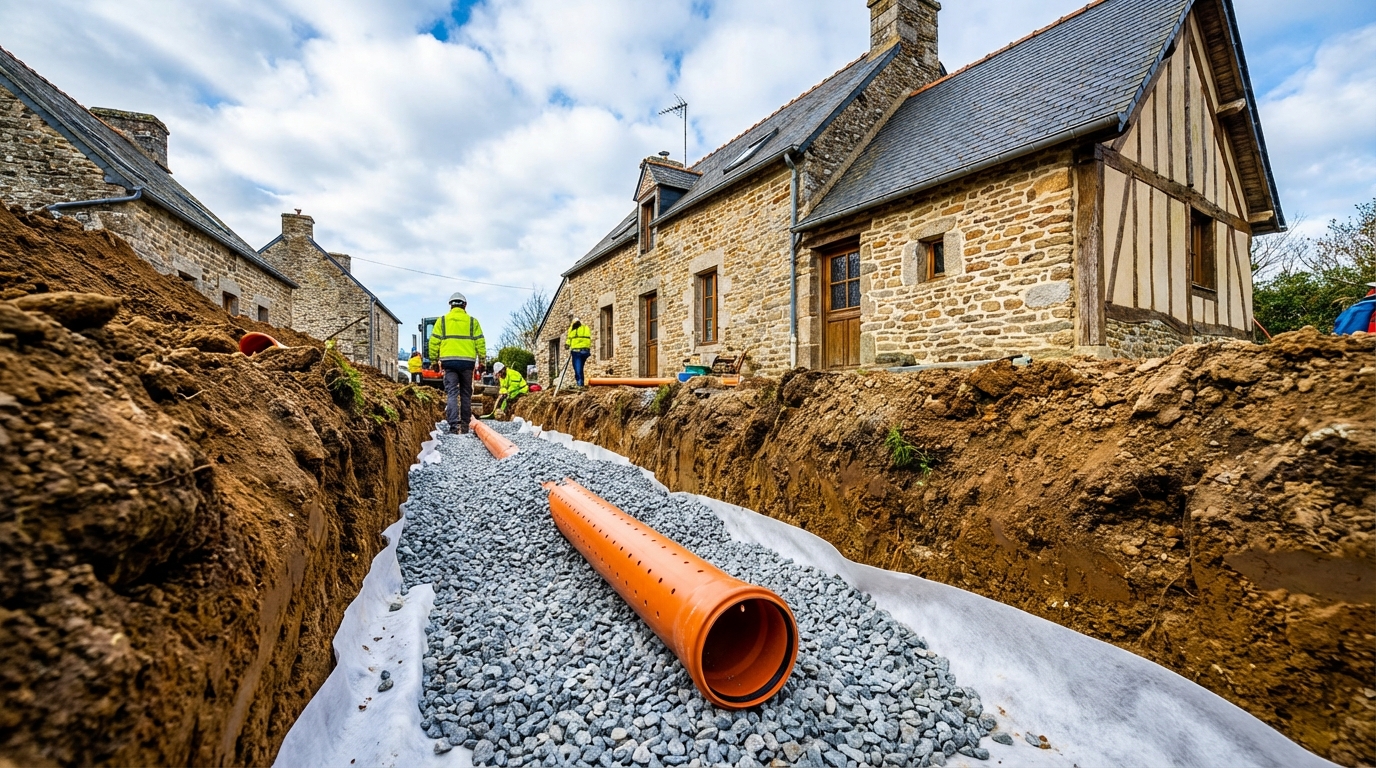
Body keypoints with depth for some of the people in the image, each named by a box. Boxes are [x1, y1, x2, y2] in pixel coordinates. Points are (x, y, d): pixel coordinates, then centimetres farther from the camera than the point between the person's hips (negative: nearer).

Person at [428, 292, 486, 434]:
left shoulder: (442, 321, 9)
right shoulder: (472, 321, 9)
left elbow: (434, 342, 5)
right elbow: (480, 342, 4)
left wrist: (435, 360, 12)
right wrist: (481, 360, 9)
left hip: (449, 361, 0)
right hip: (467, 361, 1)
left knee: (452, 393, -3)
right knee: (466, 394, 8)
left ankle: (454, 425, -15)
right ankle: (465, 425, 12)